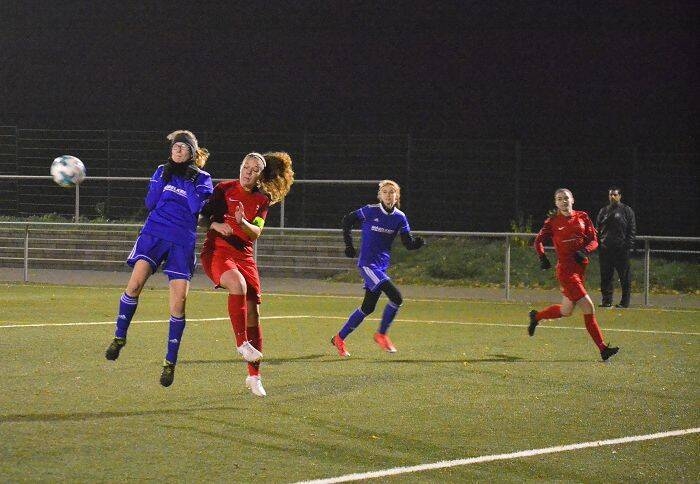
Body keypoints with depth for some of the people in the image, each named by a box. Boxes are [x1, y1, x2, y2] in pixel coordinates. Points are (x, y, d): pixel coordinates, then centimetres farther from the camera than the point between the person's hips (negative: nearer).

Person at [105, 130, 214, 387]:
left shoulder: (202, 179, 3)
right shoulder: (162, 171, 12)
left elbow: (200, 208, -11)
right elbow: (150, 203, 4)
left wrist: (189, 181, -11)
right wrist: (164, 178, -3)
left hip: (182, 242, -1)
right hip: (154, 234, 1)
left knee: (179, 302, -6)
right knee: (135, 283, -21)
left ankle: (170, 362, 4)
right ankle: (120, 337, -4)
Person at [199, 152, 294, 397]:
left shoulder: (262, 199, 7)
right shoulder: (224, 189, 0)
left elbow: (256, 232, -3)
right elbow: (203, 218, 1)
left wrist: (243, 222, -23)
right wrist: (216, 225, -20)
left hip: (244, 255, 4)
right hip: (216, 251, -4)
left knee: (253, 313, -2)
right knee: (238, 284, -36)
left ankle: (254, 375, 8)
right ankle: (242, 342, -28)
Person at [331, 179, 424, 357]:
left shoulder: (399, 217, 4)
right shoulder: (370, 211, -9)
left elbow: (408, 243, 0)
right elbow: (347, 220, 3)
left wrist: (417, 243, -21)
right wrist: (349, 245, -1)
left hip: (382, 266, 6)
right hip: (367, 264, -6)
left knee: (368, 307, 11)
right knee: (396, 297, -19)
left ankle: (339, 338, 25)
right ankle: (381, 334, -2)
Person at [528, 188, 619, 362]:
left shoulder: (582, 217, 7)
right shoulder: (552, 222, -1)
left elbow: (594, 240, 6)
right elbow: (539, 241, 3)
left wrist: (585, 251, -13)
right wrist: (542, 257, -15)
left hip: (581, 267, 6)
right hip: (566, 270, -6)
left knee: (566, 311, 16)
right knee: (588, 307, -14)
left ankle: (536, 316, 41)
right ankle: (602, 348, -8)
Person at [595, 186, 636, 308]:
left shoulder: (627, 211, 5)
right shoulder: (603, 211, 17)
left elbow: (632, 229, 1)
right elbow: (598, 229, 20)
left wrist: (629, 246, -9)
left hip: (621, 249, -4)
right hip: (605, 248, 4)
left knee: (624, 276, -3)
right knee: (606, 276, 3)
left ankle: (625, 301, 1)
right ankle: (606, 300, 9)